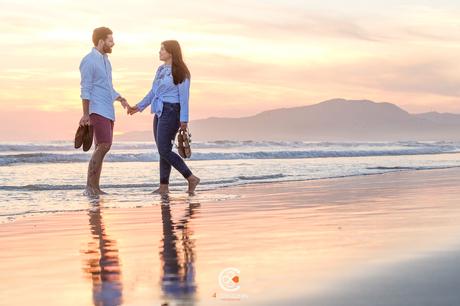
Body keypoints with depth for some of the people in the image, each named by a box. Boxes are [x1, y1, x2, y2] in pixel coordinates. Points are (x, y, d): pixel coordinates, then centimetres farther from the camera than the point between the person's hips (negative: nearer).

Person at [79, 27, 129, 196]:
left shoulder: (105, 60, 20)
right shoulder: (89, 61, -8)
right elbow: (85, 89, -12)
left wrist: (120, 98, 10)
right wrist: (86, 114, -16)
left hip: (108, 111, 9)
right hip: (97, 110, -9)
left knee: (101, 148, 7)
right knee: (104, 146, -17)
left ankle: (95, 187, 9)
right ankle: (90, 185, -14)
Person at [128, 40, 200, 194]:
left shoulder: (180, 72, -9)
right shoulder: (161, 69, 14)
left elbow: (184, 97, -13)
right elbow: (153, 92, 20)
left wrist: (184, 119, -17)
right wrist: (139, 107, 16)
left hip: (171, 112, -8)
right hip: (159, 112, 8)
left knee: (164, 150, -11)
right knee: (163, 150, 7)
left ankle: (191, 178, -5)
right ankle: (164, 186, 10)